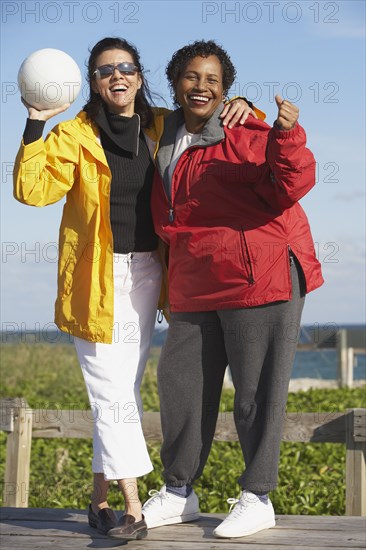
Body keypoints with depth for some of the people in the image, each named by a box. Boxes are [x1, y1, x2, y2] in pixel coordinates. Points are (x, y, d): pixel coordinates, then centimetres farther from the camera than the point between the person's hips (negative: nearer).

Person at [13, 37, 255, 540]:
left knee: (124, 388, 8)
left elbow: (210, 124, 22)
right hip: (97, 277, -4)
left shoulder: (163, 129, 7)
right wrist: (35, 126, -21)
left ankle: (101, 500, 19)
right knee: (114, 391, -8)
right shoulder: (75, 136, -2)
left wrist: (239, 109, 1)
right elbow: (33, 189, -15)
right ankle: (133, 508, -6)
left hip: (145, 272, 4)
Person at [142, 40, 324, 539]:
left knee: (257, 390, -1)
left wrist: (287, 137, -30)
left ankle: (257, 498, 12)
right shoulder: (165, 143, 16)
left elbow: (290, 187, -17)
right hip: (195, 289, 7)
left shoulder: (248, 131, -5)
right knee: (179, 382, 11)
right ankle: (178, 492, 26)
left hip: (261, 277, -7)